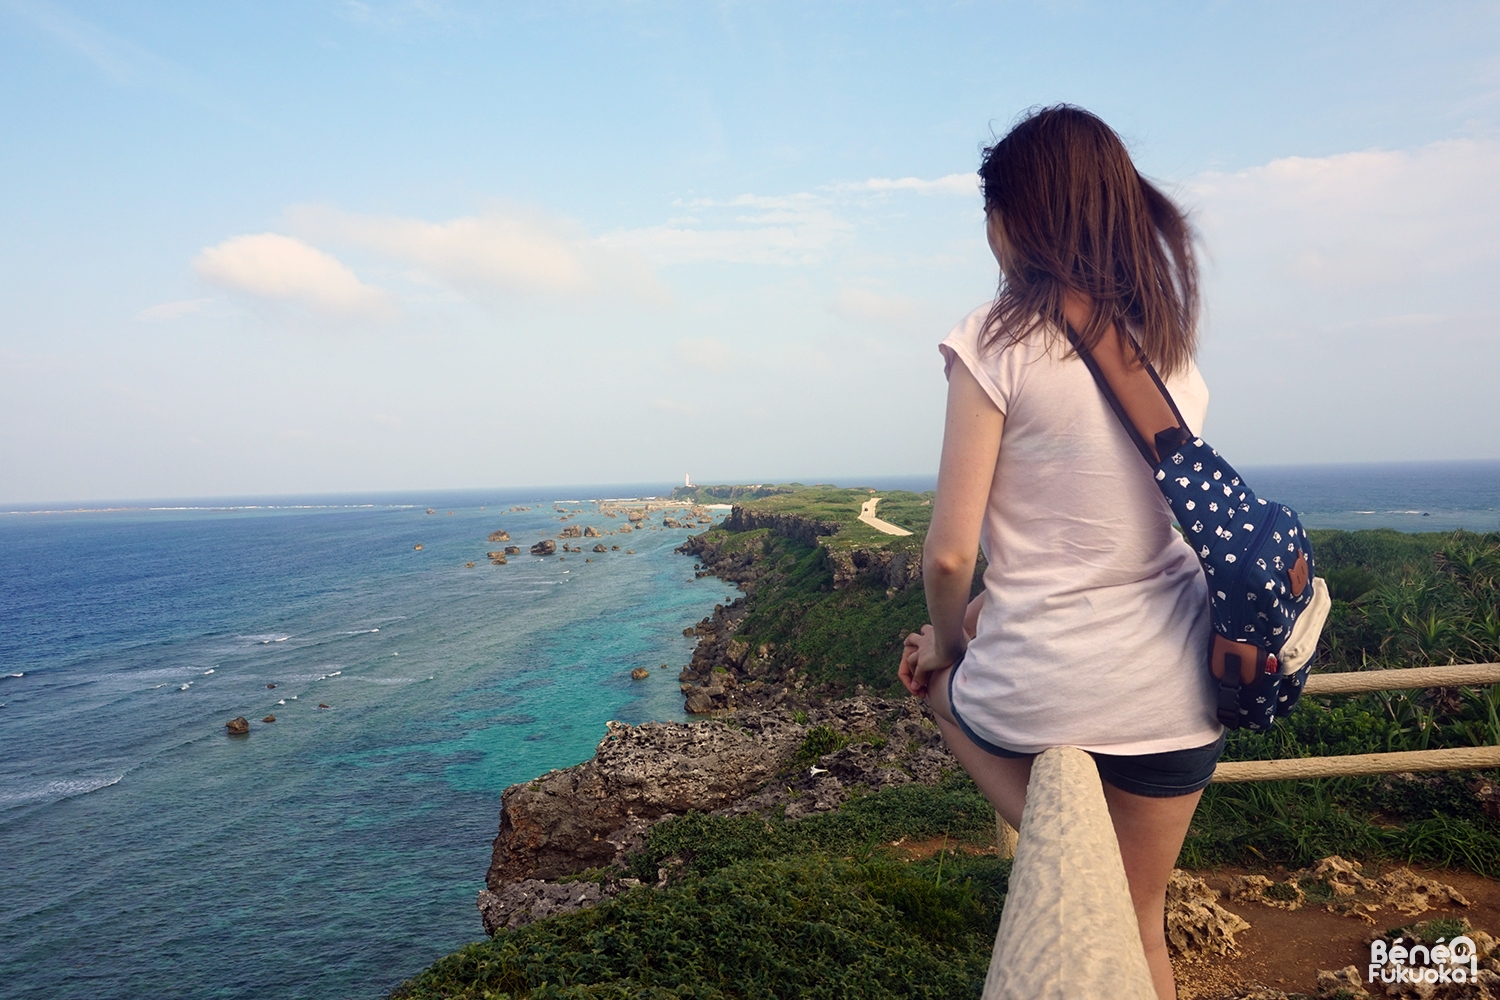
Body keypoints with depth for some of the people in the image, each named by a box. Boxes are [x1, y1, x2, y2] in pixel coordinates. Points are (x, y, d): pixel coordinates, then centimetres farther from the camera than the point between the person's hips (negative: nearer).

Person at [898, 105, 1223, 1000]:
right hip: (1174, 695, 6)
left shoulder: (1000, 337, -13)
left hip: (1040, 691, -5)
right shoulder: (1175, 349, 6)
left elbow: (950, 553, -13)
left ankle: (1043, 804, 10)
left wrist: (948, 640, 6)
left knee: (937, 676, 32)